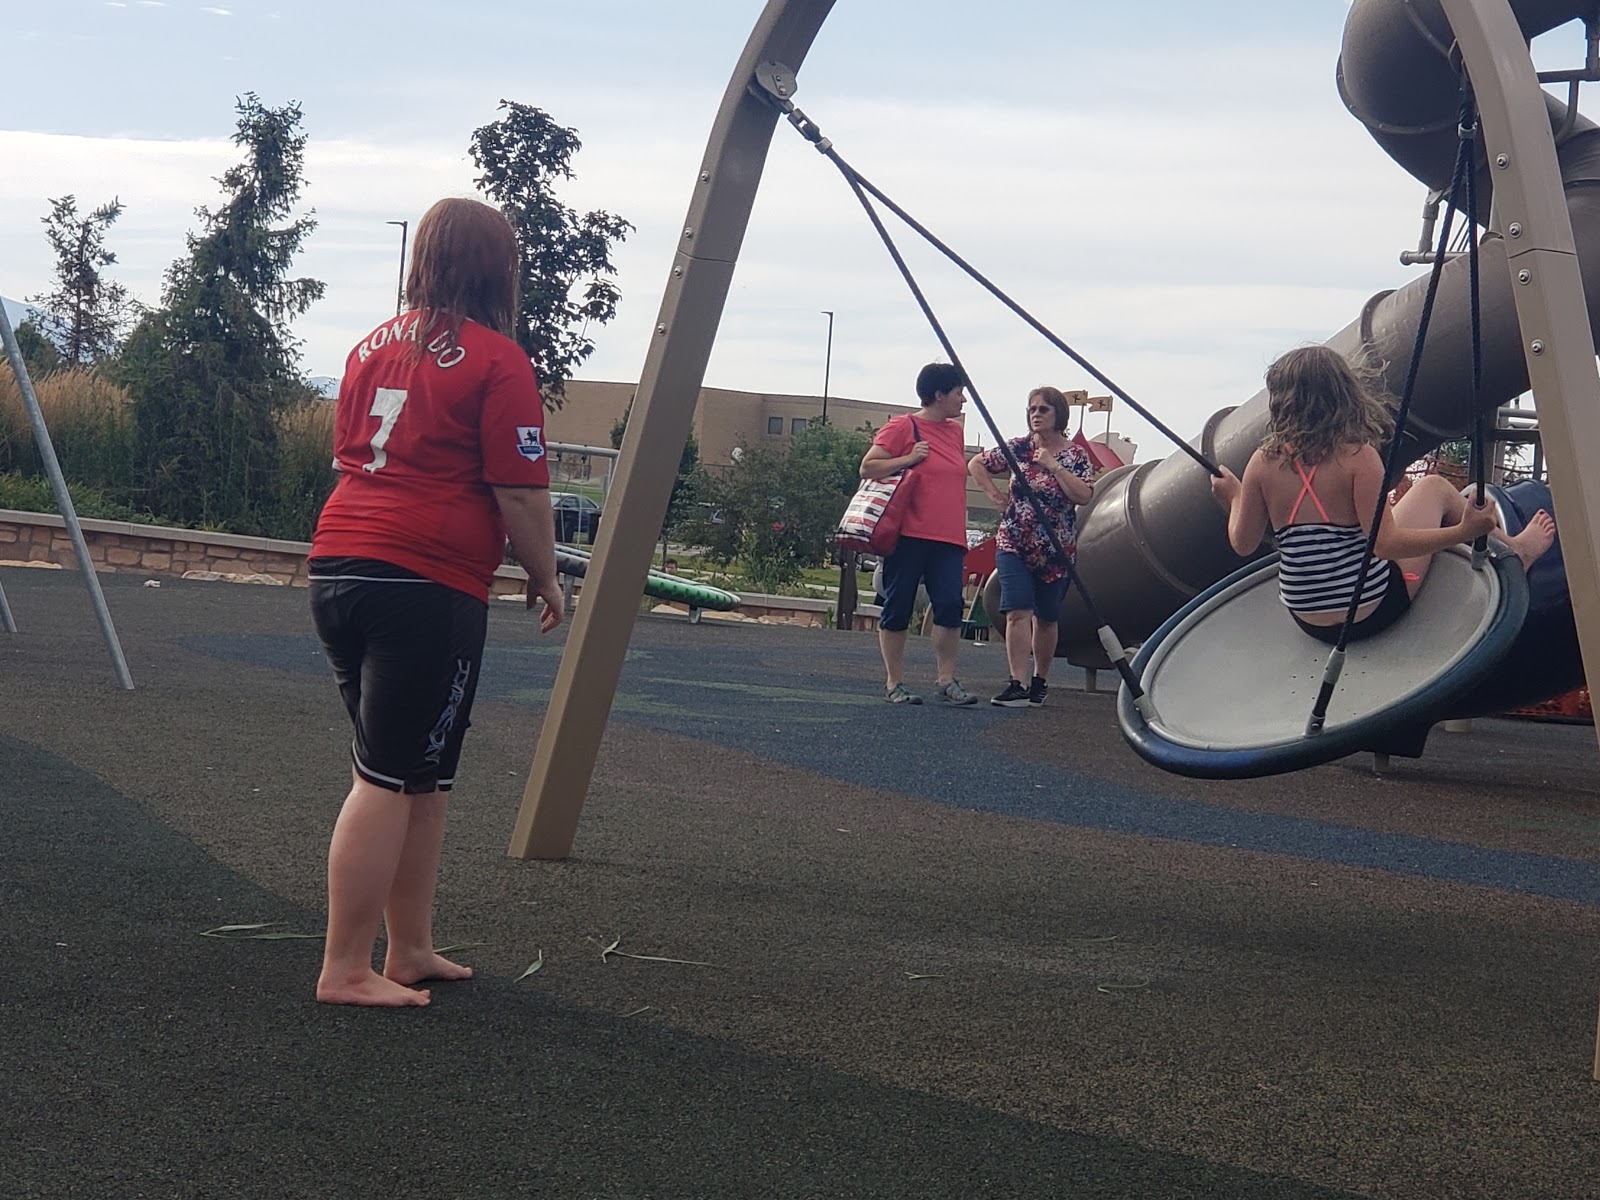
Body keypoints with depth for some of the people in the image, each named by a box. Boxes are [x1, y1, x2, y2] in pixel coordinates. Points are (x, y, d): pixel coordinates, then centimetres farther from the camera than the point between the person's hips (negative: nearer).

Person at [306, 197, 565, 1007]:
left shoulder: (374, 346, 15)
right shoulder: (495, 359, -7)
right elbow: (521, 491, -9)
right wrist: (545, 577, 5)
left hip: (340, 566, 7)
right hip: (427, 583, -7)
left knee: (420, 778, 16)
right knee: (392, 779, -2)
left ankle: (411, 951, 22)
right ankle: (346, 971, 1)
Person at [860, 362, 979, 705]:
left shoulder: (955, 430, 17)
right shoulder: (903, 427, -3)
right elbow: (867, 468, -4)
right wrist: (908, 459, -16)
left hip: (947, 538, 6)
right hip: (908, 535, -6)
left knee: (950, 605, -6)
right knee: (897, 609, 0)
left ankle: (947, 681, 0)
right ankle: (894, 683, 7)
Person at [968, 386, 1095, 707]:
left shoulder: (1076, 455, 0)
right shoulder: (1018, 448, 2)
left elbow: (1084, 496, -14)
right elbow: (976, 464, 12)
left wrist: (1054, 466, -18)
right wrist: (997, 496, 4)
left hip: (1055, 550, 0)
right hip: (1014, 544, 0)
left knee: (1046, 618, 9)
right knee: (1018, 612, -13)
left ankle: (1040, 680, 25)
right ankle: (1018, 684, -17)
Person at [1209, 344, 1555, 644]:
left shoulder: (1263, 463, -7)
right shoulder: (1357, 457, -17)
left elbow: (1243, 543, 2)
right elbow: (1386, 544, -21)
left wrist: (1235, 497, 21)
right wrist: (1462, 532, -17)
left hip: (1307, 621, 4)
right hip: (1370, 613, -4)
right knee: (1433, 487, 15)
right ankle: (1513, 550, 34)